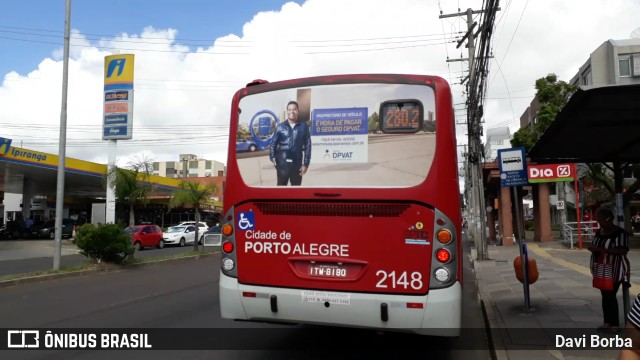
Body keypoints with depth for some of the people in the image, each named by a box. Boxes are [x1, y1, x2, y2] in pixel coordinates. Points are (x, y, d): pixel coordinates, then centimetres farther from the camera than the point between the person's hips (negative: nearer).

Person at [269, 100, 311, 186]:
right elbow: (273, 143, 4)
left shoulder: (303, 126, 1)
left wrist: (306, 164, -2)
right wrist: (272, 157, -12)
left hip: (297, 164, 1)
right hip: (282, 163, 0)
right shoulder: (280, 127, 2)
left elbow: (308, 146, 2)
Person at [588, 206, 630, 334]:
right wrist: (593, 249, 0)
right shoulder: (599, 232, 9)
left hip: (614, 270, -8)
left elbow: (623, 251, -25)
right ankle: (607, 322, 21)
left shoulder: (620, 233, -15)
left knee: (611, 296, -6)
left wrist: (601, 250, -28)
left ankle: (615, 325, 3)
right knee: (605, 296, 12)